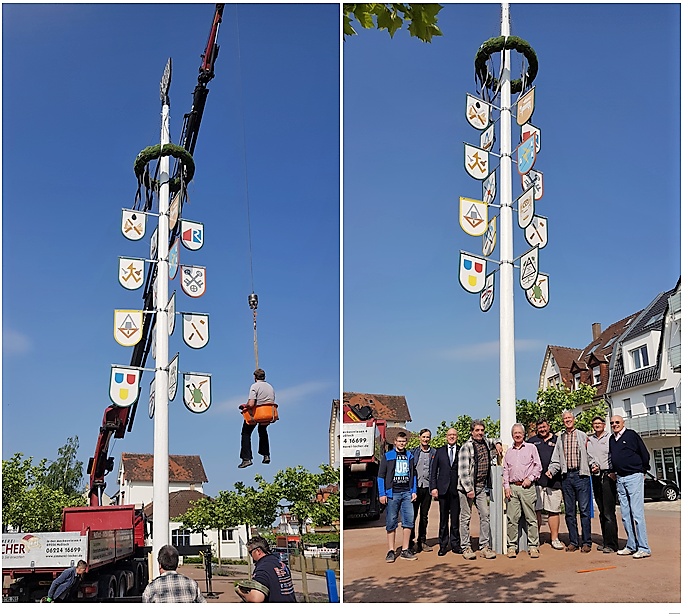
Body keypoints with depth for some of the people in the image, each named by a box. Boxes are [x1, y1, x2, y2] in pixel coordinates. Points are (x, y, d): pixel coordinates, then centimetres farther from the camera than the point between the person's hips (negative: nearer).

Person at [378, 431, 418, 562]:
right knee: (391, 522, -2)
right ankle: (391, 551, 5)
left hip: (407, 493, 3)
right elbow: (381, 476, 2)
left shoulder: (410, 456, 14)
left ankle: (405, 551, 5)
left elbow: (413, 474, 18)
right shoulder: (387, 456, 3)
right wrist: (382, 494, -5)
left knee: (409, 520, -3)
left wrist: (413, 491, 9)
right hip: (392, 493, -3)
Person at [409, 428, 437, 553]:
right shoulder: (413, 452, 5)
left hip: (427, 488, 2)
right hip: (415, 487, -2)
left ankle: (422, 541, 17)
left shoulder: (434, 453, 8)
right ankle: (411, 542, 2)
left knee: (424, 516, 9)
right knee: (412, 515, -4)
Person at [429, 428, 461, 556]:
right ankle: (443, 545, 11)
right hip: (443, 489, 1)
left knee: (455, 518, 3)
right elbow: (433, 471, 9)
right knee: (443, 518, 4)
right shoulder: (440, 451, 10)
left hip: (456, 489, -1)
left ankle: (455, 544, 13)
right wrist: (433, 487, 0)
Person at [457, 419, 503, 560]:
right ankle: (466, 548, 8)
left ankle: (484, 547, 10)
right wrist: (469, 489, -17)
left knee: (485, 515, 2)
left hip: (481, 487, 6)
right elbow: (463, 470, -13)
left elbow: (493, 441, 37)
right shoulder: (466, 447, -10)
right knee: (465, 517, 1)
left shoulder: (486, 442, 10)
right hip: (466, 487, -6)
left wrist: (497, 443, 12)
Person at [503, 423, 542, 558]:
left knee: (531, 518, -2)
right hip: (512, 487, 3)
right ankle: (511, 546, 4)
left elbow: (538, 466, 5)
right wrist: (506, 486, 5)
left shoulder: (531, 448, 9)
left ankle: (533, 546, 4)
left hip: (527, 487, -2)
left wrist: (530, 478, -7)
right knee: (512, 518, -1)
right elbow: (505, 470, 16)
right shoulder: (509, 452, 18)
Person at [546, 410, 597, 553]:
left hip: (581, 475, -3)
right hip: (566, 477, 3)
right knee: (569, 511, 6)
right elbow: (556, 460, 15)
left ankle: (586, 542, 2)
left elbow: (589, 455, 6)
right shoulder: (560, 439, 15)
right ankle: (573, 542, 13)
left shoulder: (583, 436, 7)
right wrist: (551, 470, -1)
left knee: (584, 509, -4)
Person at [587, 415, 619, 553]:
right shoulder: (589, 440, 17)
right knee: (602, 512, 9)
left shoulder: (610, 438, 1)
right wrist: (591, 467, 3)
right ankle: (605, 542, 14)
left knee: (609, 512, -9)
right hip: (596, 476, 6)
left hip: (608, 476, -6)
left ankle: (611, 544, -7)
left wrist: (614, 472, -14)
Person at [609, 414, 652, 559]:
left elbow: (645, 454, -1)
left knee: (637, 513, -9)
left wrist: (642, 471, 5)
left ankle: (644, 548, -6)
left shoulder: (631, 435, -4)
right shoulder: (611, 440, 14)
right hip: (620, 479, 7)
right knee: (625, 514, 7)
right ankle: (631, 546, 13)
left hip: (634, 477, -7)